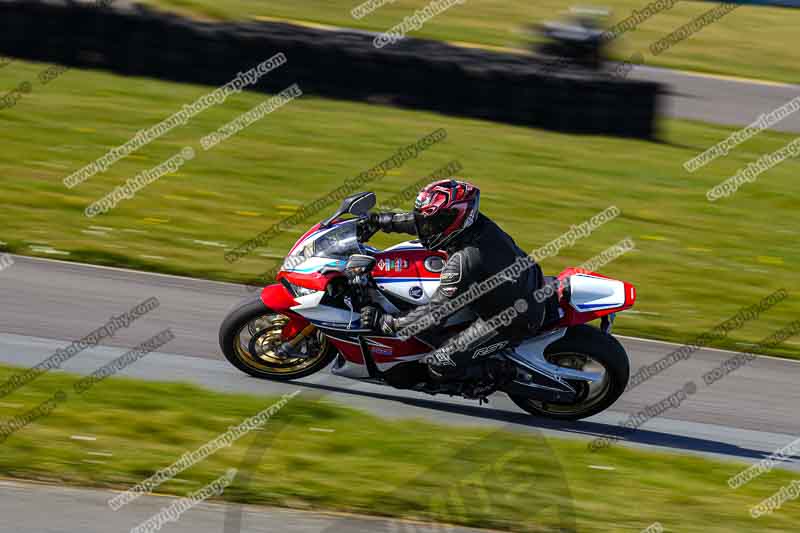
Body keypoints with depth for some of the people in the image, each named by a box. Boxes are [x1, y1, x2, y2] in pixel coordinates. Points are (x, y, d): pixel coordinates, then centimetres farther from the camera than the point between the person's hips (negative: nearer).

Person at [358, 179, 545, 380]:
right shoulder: (475, 222, -9)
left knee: (440, 364, -13)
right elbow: (420, 221, 9)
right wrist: (378, 220, 13)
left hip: (512, 323, -9)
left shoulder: (464, 261, -32)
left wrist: (384, 323, -19)